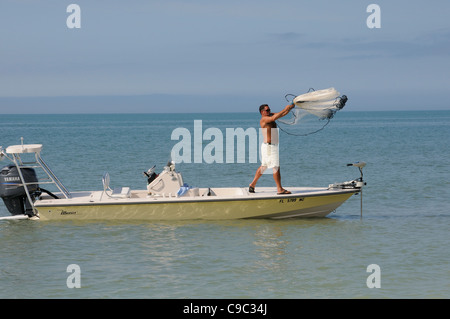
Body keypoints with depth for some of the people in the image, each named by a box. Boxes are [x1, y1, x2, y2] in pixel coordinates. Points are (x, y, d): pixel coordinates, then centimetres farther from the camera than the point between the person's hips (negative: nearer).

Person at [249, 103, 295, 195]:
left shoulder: (270, 115, 12)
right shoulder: (264, 119, -14)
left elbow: (282, 114, 11)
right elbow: (274, 118, -31)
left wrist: (290, 108, -5)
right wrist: (285, 109, -28)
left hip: (273, 146, 10)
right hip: (269, 146, -10)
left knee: (263, 166, 17)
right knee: (276, 167, -10)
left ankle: (252, 185, 24)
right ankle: (280, 189, -9)